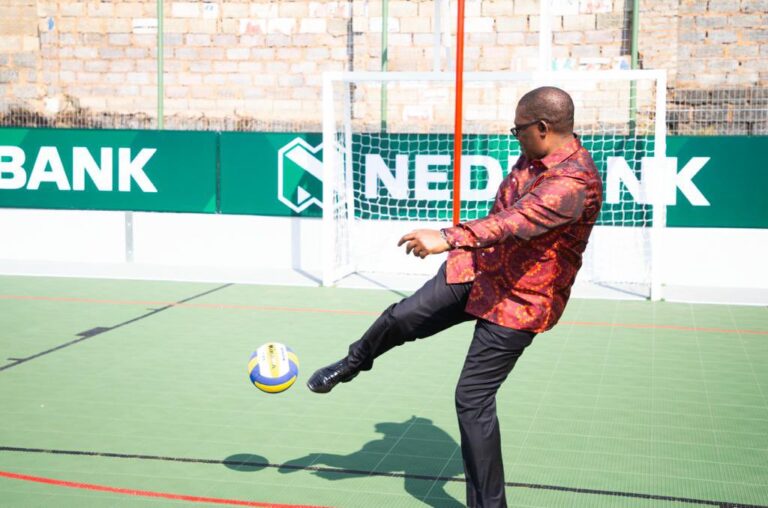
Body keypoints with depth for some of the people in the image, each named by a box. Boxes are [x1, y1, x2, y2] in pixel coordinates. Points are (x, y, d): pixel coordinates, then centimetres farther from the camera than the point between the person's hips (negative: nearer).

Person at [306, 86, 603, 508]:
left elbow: (516, 220, -46)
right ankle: (349, 366, 37)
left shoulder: (575, 182, -29)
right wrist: (462, 249, 32)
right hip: (479, 268, 8)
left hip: (518, 303, -7)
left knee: (472, 400, -6)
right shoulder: (534, 157, 0)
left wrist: (448, 238, -57)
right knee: (402, 318, 5)